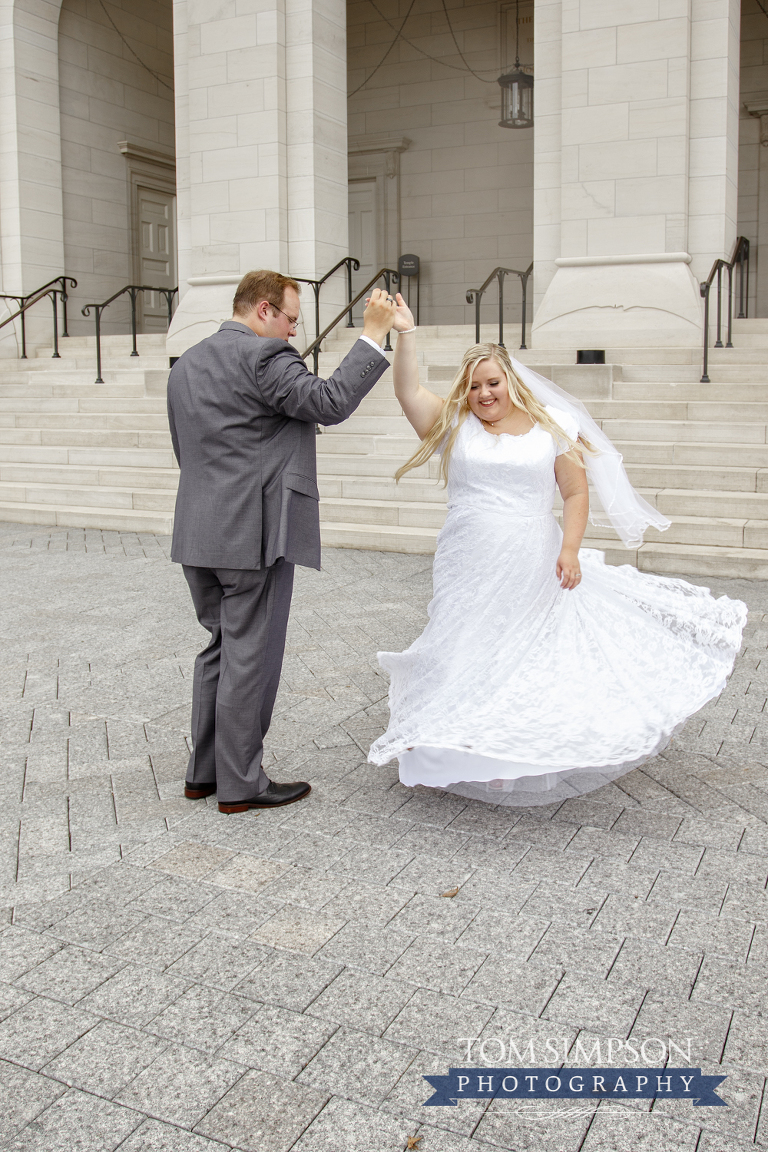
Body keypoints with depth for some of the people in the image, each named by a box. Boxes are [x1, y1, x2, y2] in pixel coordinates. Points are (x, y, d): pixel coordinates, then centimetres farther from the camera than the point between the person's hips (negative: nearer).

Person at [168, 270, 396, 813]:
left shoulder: (186, 364, 16)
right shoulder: (264, 356, -12)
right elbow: (329, 402, -21)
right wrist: (372, 335, -15)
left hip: (199, 533, 9)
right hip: (253, 533, -9)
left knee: (222, 649, 18)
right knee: (250, 657, 0)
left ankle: (204, 771, 25)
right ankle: (241, 784, 10)